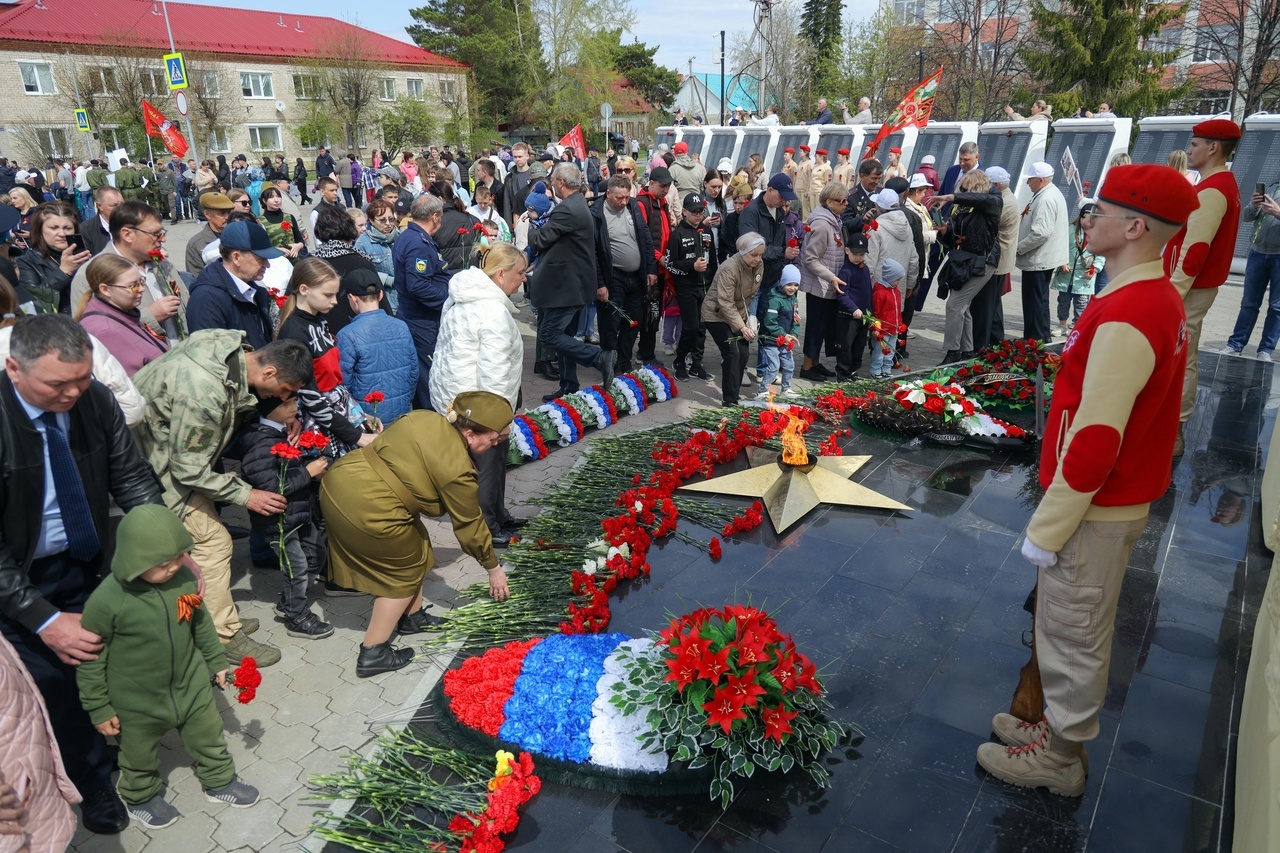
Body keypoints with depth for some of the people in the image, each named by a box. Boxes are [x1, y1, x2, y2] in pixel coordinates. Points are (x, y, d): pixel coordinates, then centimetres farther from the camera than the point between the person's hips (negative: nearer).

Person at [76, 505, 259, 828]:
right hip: (137, 703, -3)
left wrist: (216, 661, 13)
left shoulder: (183, 579, -15)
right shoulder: (106, 601, -27)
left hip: (191, 685, 3)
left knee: (209, 738, 20)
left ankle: (219, 782, 46)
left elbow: (202, 624, 3)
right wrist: (99, 709, -8)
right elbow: (90, 660, -14)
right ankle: (140, 799, 51)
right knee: (140, 756, 22)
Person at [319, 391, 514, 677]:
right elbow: (470, 526, -3)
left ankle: (412, 616, 41)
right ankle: (373, 654, 17)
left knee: (413, 549, 23)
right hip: (366, 511, -9)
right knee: (406, 570, 12)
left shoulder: (424, 418, 6)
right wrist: (494, 568, 10)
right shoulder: (457, 469, -14)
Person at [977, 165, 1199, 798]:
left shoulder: (1124, 317, -26)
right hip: (1123, 496, 9)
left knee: (1073, 636, 7)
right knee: (1079, 630, 22)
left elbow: (1094, 441, -27)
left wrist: (1045, 529, -19)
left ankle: (1059, 759, 25)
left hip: (1094, 509, -9)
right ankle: (1061, 728, 39)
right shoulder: (1160, 297, 6)